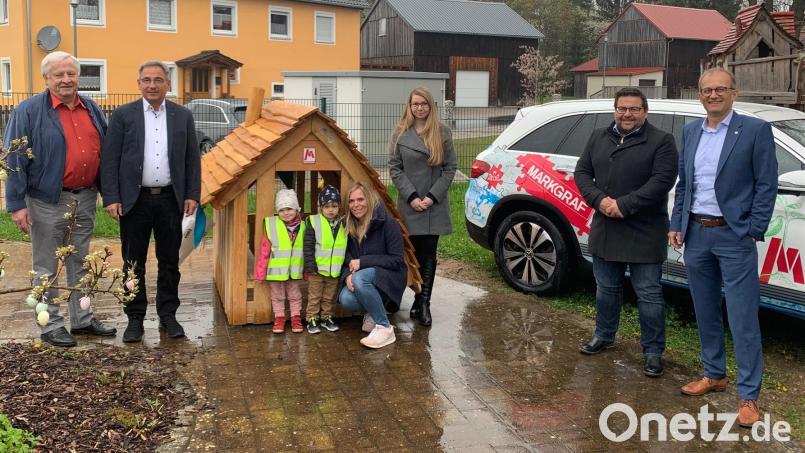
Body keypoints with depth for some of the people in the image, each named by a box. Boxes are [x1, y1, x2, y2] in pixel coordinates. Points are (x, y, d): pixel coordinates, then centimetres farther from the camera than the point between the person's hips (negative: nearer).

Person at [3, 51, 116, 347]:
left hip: (85, 198, 5)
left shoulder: (91, 109, 8)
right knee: (47, 267, 4)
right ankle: (51, 326, 15)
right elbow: (15, 160, -10)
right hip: (48, 201, -5)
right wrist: (17, 205, -14)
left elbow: (104, 151, 14)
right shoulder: (29, 111, -7)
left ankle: (82, 319, 26)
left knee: (80, 262, 15)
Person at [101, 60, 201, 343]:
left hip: (171, 200, 2)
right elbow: (109, 159, -1)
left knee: (169, 261, 8)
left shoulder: (183, 116, 7)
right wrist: (111, 198, -8)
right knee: (134, 263, 5)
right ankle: (135, 318, 15)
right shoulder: (123, 115, 2)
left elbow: (192, 159, 8)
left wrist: (192, 195, 0)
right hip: (134, 200, -1)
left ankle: (168, 315, 20)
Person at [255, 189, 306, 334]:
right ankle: (279, 319, 26)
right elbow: (264, 251, -12)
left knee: (295, 295, 15)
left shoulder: (302, 227, -5)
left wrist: (308, 271, 5)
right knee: (277, 296, 13)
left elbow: (307, 251, 3)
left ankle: (296, 318, 28)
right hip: (276, 271, -2)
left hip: (294, 271, 2)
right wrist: (260, 272, -12)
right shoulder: (272, 226, -13)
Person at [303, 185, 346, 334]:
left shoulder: (344, 225, 2)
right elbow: (308, 246, -10)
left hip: (335, 270, 3)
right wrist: (310, 265, -14)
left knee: (329, 297, 16)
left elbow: (346, 247, 10)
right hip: (317, 270, -3)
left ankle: (326, 317, 30)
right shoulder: (314, 222, -9)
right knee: (314, 297, 7)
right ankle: (312, 319, 18)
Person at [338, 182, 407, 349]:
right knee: (346, 299, -29)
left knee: (360, 278, -37)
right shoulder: (349, 227, 3)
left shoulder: (387, 223, -14)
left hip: (389, 277, -4)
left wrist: (362, 262, -20)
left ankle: (385, 328, -25)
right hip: (360, 277, 5)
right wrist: (348, 274, -16)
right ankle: (374, 311, 3)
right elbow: (346, 259, 8)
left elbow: (396, 260, -16)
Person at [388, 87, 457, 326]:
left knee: (428, 253, 0)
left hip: (435, 205, 0)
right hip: (409, 204, 0)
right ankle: (420, 300, 16)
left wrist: (432, 196, -9)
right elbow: (394, 168, 0)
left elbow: (450, 167, 1)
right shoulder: (400, 133, 2)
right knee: (414, 252, 5)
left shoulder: (442, 132, 2)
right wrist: (411, 196, -10)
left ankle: (423, 303, 2)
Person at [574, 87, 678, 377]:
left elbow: (662, 181, -17)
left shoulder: (661, 142, -6)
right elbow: (582, 172, 6)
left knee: (649, 294, 2)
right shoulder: (598, 138, 10)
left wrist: (624, 205, -22)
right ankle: (604, 336, 37)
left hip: (643, 234, -5)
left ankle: (653, 351, 13)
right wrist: (599, 200, -12)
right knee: (606, 288, 19)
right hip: (605, 231, 5)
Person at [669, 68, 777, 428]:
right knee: (705, 313, 15)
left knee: (742, 319, -2)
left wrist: (753, 232, -10)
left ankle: (748, 396, 6)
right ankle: (714, 375, 31)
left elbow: (767, 185, -6)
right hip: (696, 235, 5)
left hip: (734, 236, -5)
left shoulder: (755, 130, -5)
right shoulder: (690, 132, 10)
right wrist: (677, 224, 9)